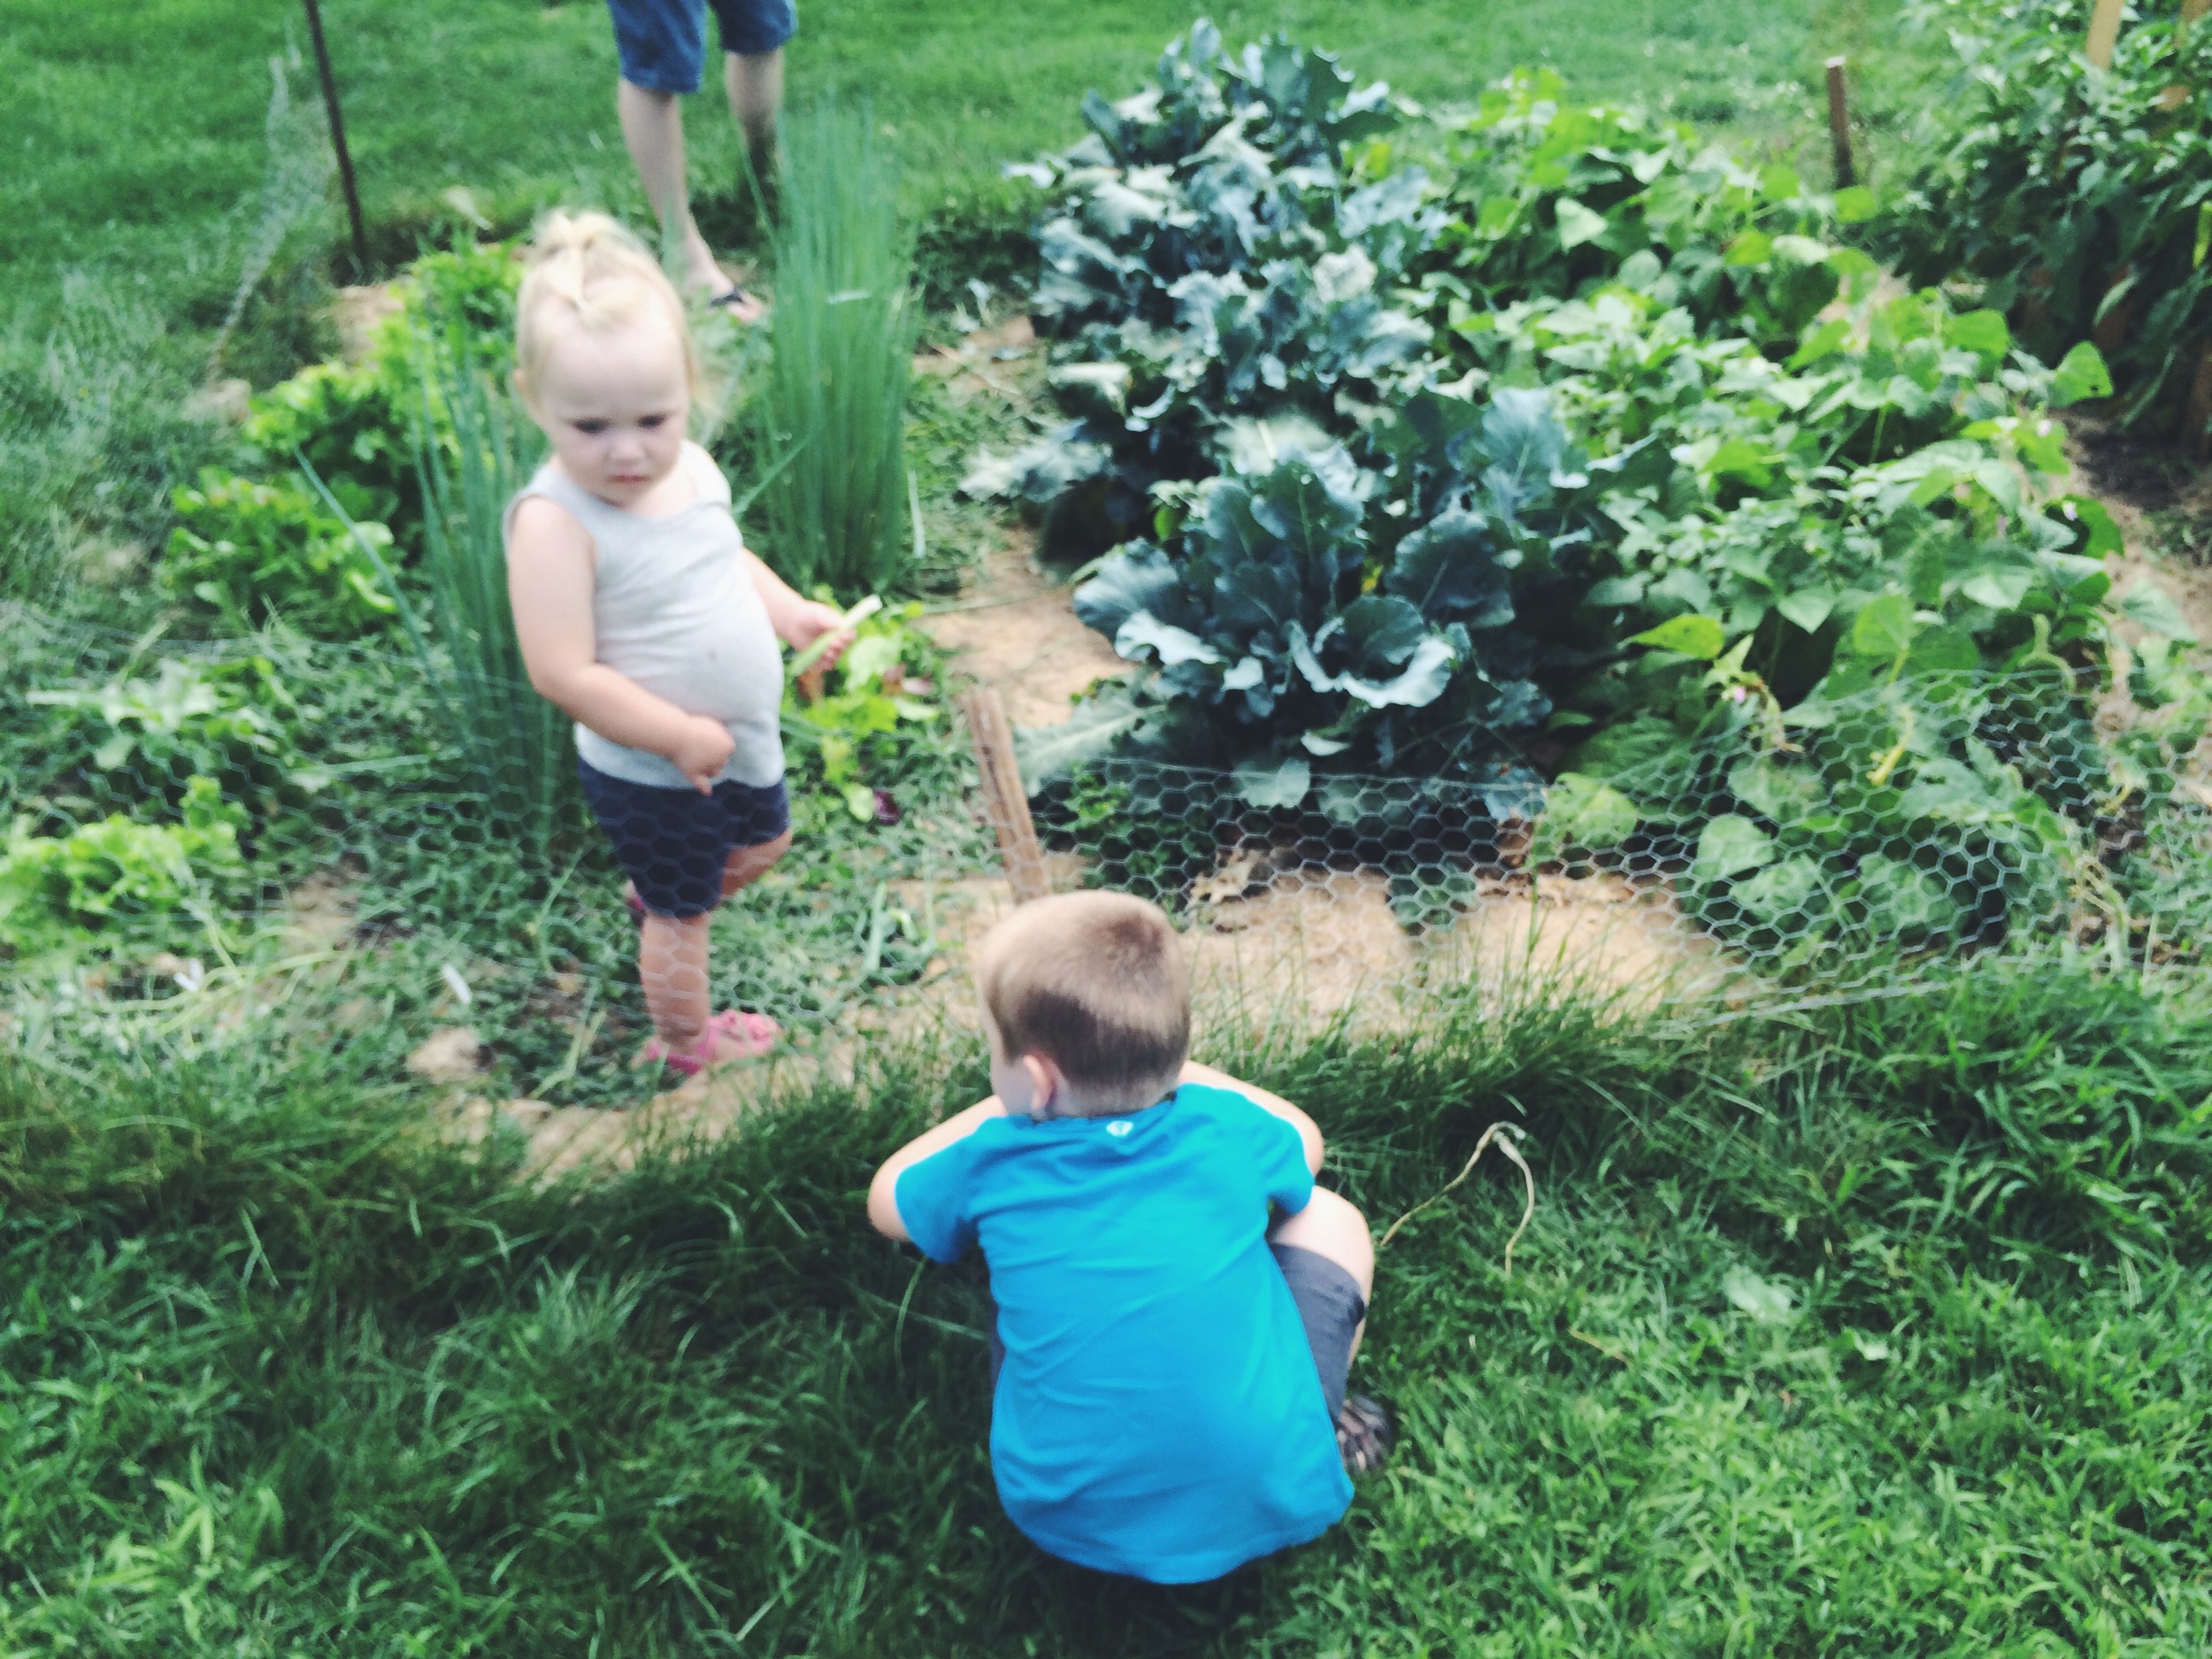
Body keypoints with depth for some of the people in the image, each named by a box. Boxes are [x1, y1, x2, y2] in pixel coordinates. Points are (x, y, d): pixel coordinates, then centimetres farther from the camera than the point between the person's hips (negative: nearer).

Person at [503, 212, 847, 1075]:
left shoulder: (691, 467, -8)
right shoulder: (556, 522, -31)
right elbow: (563, 674, -31)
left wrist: (789, 610, -2)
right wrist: (680, 737, -25)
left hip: (741, 738, 7)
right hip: (653, 776, -7)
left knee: (764, 844, 31)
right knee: (683, 914, 16)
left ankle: (651, 898, 58)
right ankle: (687, 1040, 43)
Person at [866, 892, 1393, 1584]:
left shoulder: (994, 1163, -12)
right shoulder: (1223, 1125, -10)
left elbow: (886, 1199, 12)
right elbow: (1305, 1142, 17)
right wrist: (1178, 1072, 24)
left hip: (1070, 1525, 1)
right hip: (1272, 1507, 0)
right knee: (1327, 1218, 15)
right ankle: (1321, 1431, 16)